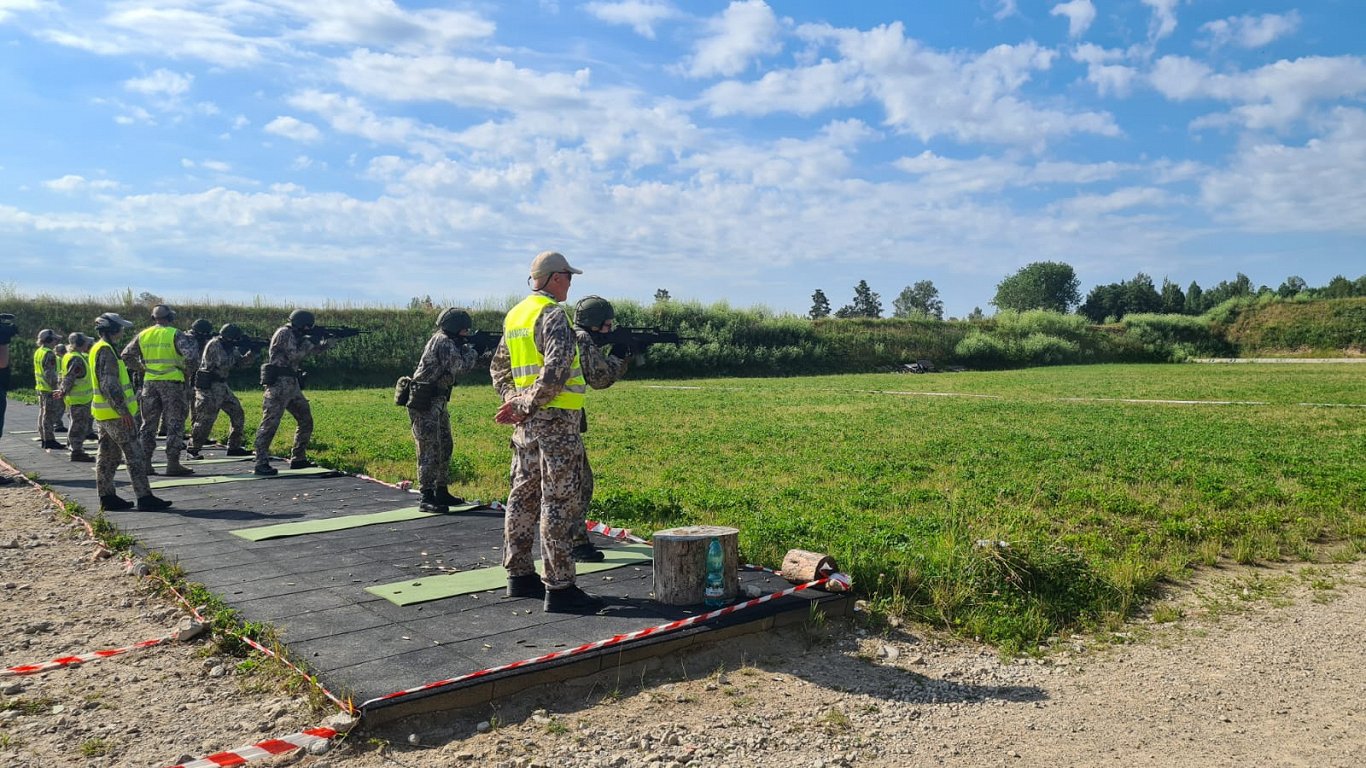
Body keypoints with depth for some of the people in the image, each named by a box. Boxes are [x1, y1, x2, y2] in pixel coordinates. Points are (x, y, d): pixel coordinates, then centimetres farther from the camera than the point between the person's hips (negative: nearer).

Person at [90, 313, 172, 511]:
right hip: (115, 414, -10)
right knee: (134, 455, -7)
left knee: (108, 456, 13)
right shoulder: (106, 350, -16)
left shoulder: (98, 348, 17)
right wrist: (124, 412, -22)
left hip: (104, 414, 10)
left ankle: (106, 497, 17)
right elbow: (110, 385, -22)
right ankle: (145, 498, -7)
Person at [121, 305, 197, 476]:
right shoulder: (175, 334, -8)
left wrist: (141, 366, 20)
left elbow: (126, 356, 10)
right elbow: (190, 354, -20)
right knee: (175, 424, 0)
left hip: (149, 382, 5)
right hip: (172, 382, -4)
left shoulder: (143, 335, 7)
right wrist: (191, 342, -1)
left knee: (149, 423, 13)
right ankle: (173, 464, -3)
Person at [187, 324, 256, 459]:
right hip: (208, 387, -9)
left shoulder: (230, 347, 10)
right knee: (205, 419, -9)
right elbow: (221, 364, -22)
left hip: (222, 386, 9)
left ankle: (234, 447, 15)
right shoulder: (213, 345, -15)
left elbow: (241, 361, 15)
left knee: (238, 415, 8)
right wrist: (232, 356, -14)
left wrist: (252, 352, 0)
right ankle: (193, 449, 1)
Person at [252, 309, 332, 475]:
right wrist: (309, 342, -7)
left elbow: (306, 351, 24)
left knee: (306, 421, 11)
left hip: (292, 385, 10)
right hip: (278, 385, -10)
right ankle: (261, 464, -8)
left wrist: (324, 344, 9)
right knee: (270, 424, -9)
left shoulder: (296, 335, 16)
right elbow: (294, 356, -19)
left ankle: (298, 459, 18)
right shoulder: (284, 333, -11)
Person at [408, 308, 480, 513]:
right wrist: (472, 351, -5)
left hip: (437, 402, 10)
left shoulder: (447, 341, 16)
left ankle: (441, 492, 22)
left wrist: (469, 351, 6)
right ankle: (427, 498, -10)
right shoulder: (444, 341, -14)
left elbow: (455, 366, 20)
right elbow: (458, 367, -20)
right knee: (430, 449, -11)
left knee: (445, 447, 14)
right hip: (425, 403, -10)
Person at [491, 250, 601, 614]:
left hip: (527, 421, 9)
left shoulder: (514, 315, 15)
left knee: (523, 495, 14)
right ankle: (559, 587, -3)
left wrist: (512, 400, 11)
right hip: (555, 419, -9)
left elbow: (498, 366, 21)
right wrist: (527, 406, -17)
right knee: (558, 501, -6)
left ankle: (519, 575, 24)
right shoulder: (553, 315, -13)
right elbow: (556, 368, -25)